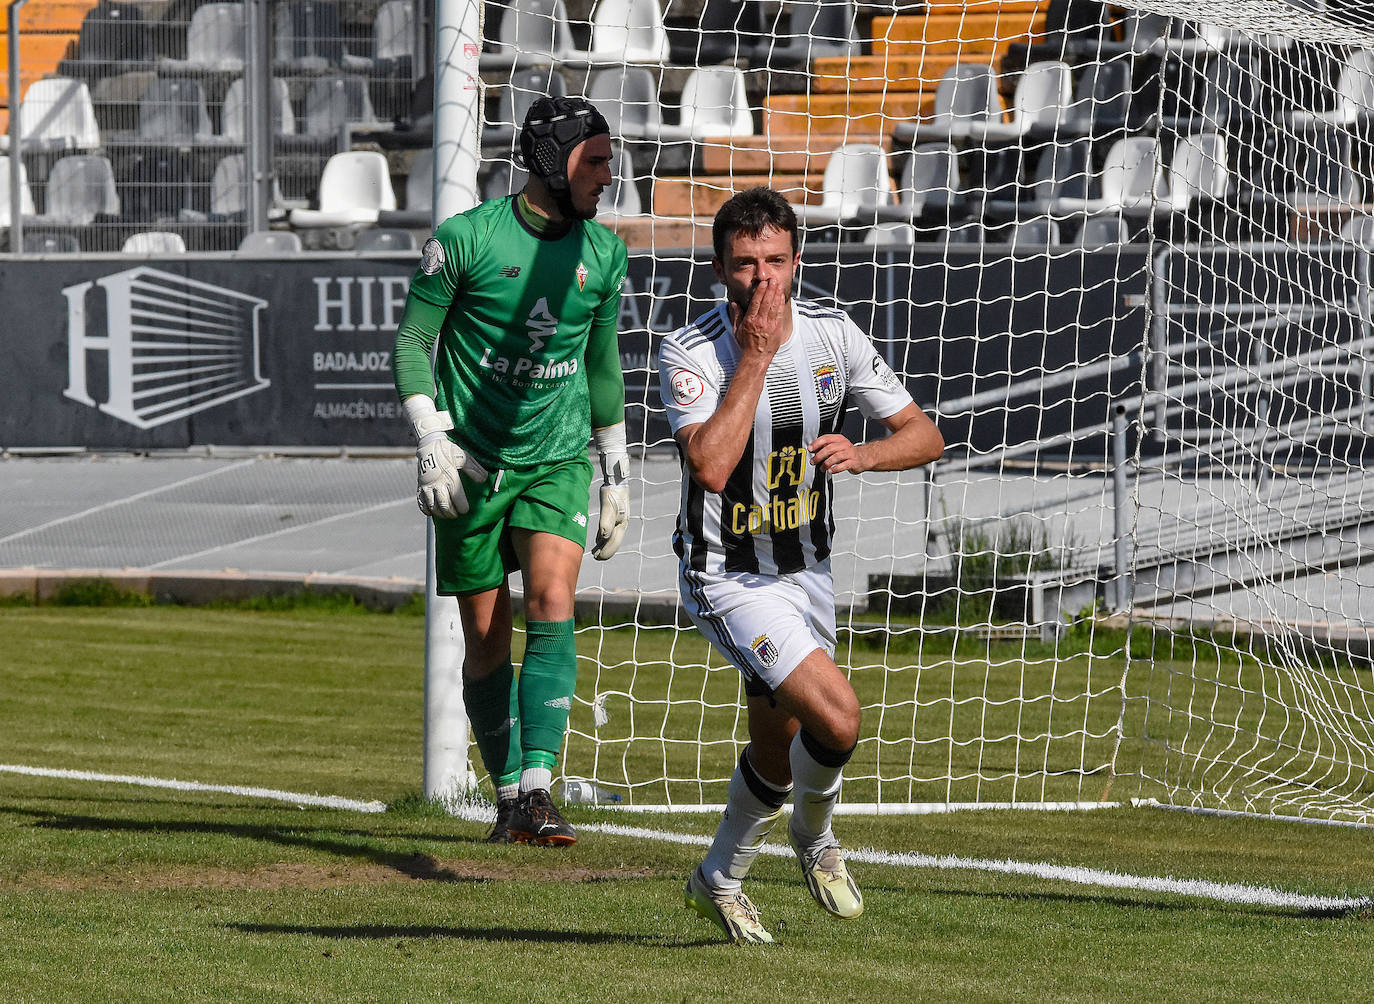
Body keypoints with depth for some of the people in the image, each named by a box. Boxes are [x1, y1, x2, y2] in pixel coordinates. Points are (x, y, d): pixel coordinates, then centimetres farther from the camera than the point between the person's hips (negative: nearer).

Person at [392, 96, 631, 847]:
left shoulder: (604, 253, 4)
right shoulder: (465, 239, -9)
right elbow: (411, 339, -3)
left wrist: (617, 474, 18)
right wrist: (431, 440, -15)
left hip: (558, 459, 2)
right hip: (474, 465, -2)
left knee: (552, 603, -19)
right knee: (487, 637, 2)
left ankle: (538, 788, -24)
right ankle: (508, 795, 18)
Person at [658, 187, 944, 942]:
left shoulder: (832, 333, -7)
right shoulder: (690, 354, -20)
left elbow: (923, 435, -3)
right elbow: (712, 467, -35)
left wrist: (861, 454, -24)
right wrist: (757, 355, -32)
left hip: (806, 569, 6)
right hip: (727, 579, -6)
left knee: (777, 750, 18)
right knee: (837, 716, -21)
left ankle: (719, 881, 42)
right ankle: (814, 833, 11)